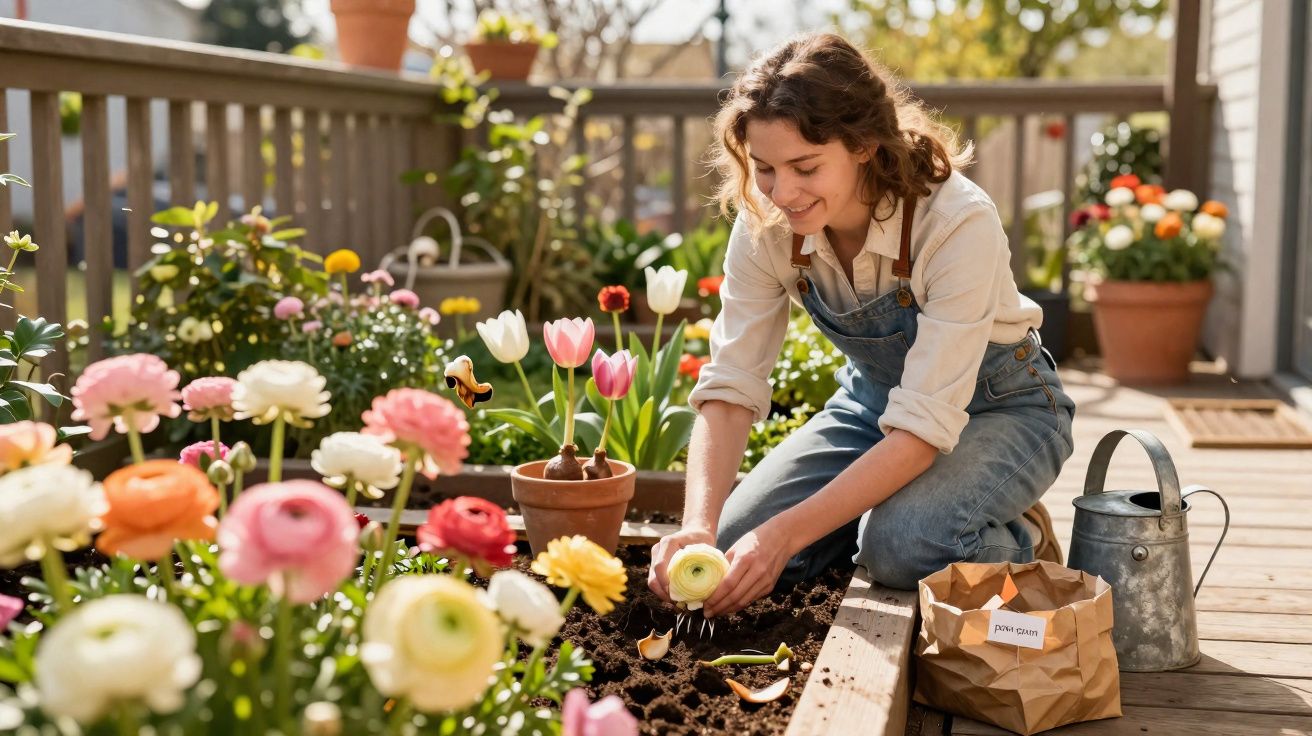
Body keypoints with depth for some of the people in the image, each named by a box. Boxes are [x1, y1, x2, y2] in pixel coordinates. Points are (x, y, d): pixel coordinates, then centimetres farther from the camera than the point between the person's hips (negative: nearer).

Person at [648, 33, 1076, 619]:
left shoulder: (959, 224, -34)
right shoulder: (765, 225, -19)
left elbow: (926, 425, -35)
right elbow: (731, 386, -19)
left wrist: (788, 532, -43)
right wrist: (698, 525, -37)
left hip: (1000, 407, -4)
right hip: (873, 401, 5)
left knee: (901, 546, -33)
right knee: (735, 544, -13)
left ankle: (1022, 544, 0)